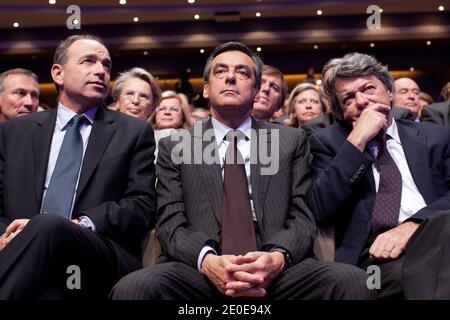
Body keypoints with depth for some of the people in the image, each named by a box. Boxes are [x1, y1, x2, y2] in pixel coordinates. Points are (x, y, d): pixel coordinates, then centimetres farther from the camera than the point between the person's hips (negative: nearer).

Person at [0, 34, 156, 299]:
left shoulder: (134, 133, 14)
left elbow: (142, 207, 3)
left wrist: (78, 226, -14)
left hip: (102, 262, 0)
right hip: (26, 267, 1)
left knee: (47, 227, -34)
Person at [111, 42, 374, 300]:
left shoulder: (292, 141, 15)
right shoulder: (175, 147, 14)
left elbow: (302, 218, 8)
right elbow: (170, 224, 5)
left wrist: (278, 258, -14)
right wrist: (207, 260, -16)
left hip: (275, 270, 0)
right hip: (199, 271, 0)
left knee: (351, 280, -27)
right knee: (133, 288, -29)